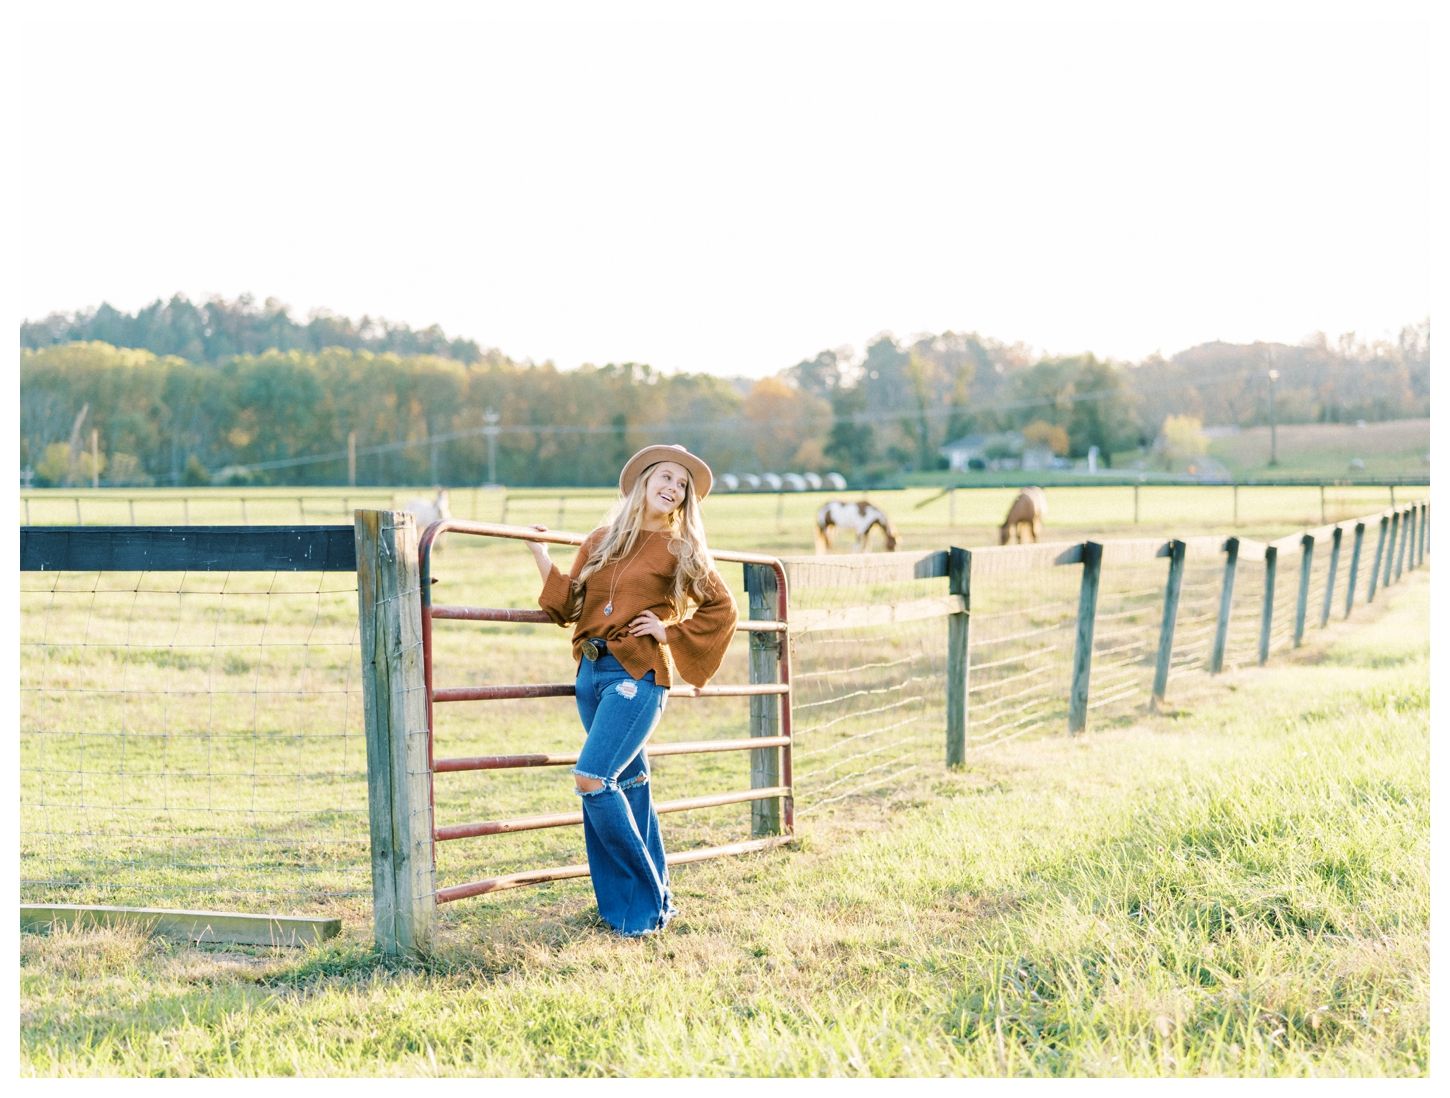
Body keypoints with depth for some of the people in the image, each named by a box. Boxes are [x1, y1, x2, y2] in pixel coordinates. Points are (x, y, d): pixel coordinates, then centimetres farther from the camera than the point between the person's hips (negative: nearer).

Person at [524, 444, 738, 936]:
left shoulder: (680, 550, 2)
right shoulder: (602, 541, 13)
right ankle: (655, 898, 19)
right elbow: (569, 604, 13)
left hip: (637, 676, -6)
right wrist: (540, 555, 10)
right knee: (628, 783, 11)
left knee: (592, 778, -18)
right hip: (591, 672, 6)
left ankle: (646, 900, -7)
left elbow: (721, 608, 6)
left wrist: (670, 631, -2)